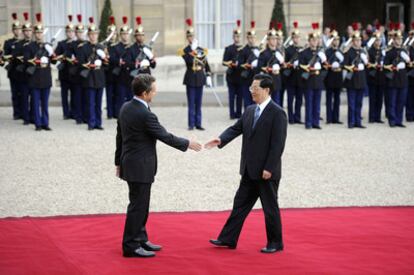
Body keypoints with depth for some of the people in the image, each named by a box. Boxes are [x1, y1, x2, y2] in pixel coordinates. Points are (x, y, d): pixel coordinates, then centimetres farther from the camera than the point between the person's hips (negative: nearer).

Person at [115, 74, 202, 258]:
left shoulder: (126, 108, 5)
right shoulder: (145, 115, -23)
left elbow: (119, 136, 12)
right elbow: (165, 137, -17)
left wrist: (119, 161, 20)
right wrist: (187, 144, -3)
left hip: (129, 163, 9)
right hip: (140, 167, -9)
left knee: (141, 205, 18)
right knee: (137, 206, -2)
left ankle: (140, 239, 27)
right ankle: (131, 246, 3)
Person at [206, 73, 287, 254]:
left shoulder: (277, 113, -14)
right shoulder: (250, 111, 10)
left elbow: (278, 144, -17)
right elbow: (236, 129, 6)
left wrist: (269, 168, -20)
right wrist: (221, 140, -13)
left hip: (266, 172, -7)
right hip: (250, 171, 7)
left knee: (270, 207, 4)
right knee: (240, 203, 10)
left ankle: (275, 243, 16)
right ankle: (228, 239, 16)